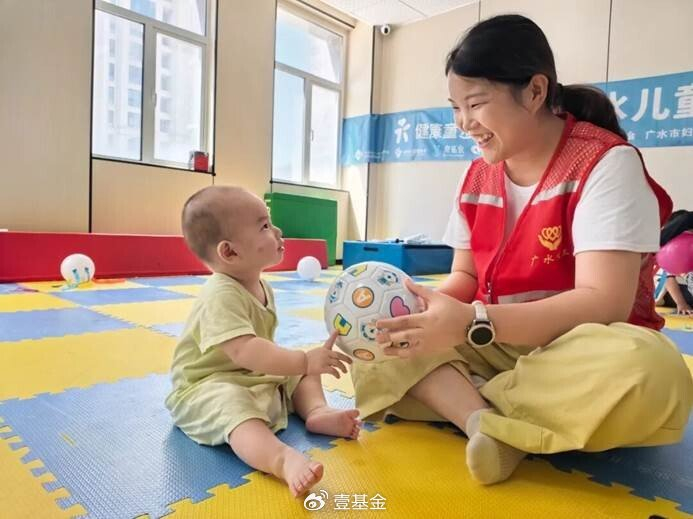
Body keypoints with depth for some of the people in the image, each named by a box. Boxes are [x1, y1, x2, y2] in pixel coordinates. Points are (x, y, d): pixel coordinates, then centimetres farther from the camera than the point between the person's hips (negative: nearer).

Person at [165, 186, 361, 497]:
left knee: (304, 372, 12)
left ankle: (316, 410, -6)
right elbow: (244, 352, -39)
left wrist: (304, 363, 14)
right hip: (209, 386, -10)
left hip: (260, 377, 10)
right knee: (233, 407, -39)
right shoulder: (222, 296, -27)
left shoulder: (261, 287, 4)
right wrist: (304, 361, -39)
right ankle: (283, 459, -60)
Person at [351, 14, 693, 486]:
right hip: (492, 346, 5)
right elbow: (466, 276, 6)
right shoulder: (478, 177, 3)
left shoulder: (606, 163, -15)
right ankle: (485, 420, -25)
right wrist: (430, 309, -17)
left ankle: (456, 399, -18)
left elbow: (604, 303, -24)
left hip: (578, 351, -4)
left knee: (646, 372, -38)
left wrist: (472, 323, -34)